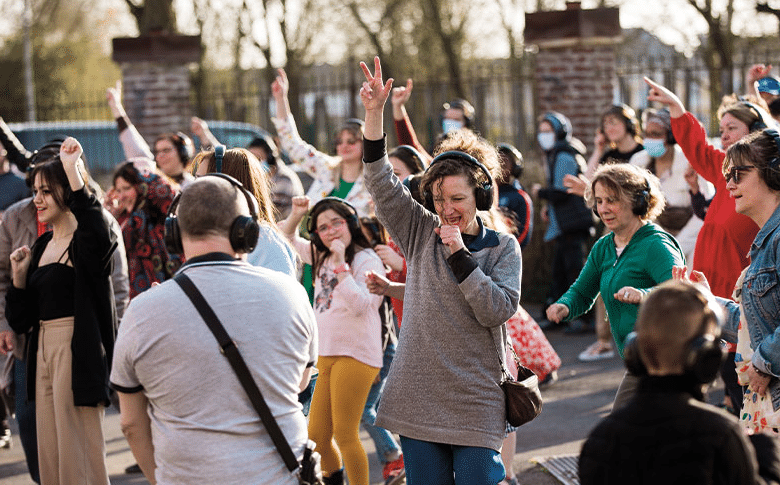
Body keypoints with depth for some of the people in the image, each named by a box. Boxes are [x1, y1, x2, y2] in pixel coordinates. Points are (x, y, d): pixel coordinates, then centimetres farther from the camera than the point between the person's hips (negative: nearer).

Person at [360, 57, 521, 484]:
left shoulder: (503, 247, 2)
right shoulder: (420, 233, 6)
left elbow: (497, 310, -10)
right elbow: (381, 183, -4)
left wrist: (459, 253, -15)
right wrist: (374, 112, -15)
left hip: (476, 401, -2)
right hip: (418, 397, 2)